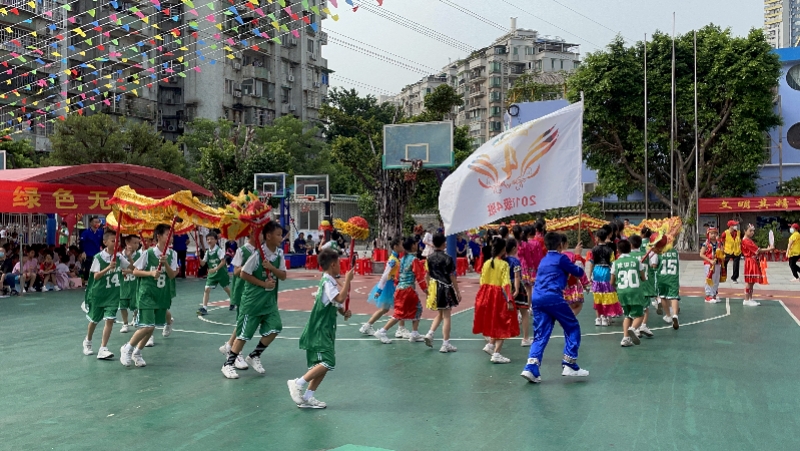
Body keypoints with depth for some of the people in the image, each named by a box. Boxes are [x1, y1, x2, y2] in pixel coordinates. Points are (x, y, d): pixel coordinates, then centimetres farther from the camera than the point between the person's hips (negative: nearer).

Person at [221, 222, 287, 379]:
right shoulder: (258, 253, -19)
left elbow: (283, 276, 1)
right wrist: (263, 283, -17)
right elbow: (243, 274, -15)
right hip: (253, 299, -6)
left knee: (274, 328, -4)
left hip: (270, 300, 6)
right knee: (244, 333, -1)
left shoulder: (279, 253, 0)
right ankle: (228, 364, 12)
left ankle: (254, 356, 16)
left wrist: (272, 267, -17)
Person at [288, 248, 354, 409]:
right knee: (328, 362, -17)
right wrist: (347, 280, -21)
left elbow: (335, 304, 23)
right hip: (319, 331, -10)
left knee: (323, 365, 10)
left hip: (325, 331, 10)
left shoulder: (329, 281, 14)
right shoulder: (327, 283, -16)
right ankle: (297, 384, -10)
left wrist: (344, 312, 3)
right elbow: (340, 298, -30)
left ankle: (308, 397, 13)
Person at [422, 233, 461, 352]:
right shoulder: (448, 258, -12)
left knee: (439, 314, 22)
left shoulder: (429, 258, 3)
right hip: (446, 289, -6)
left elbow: (428, 276, 8)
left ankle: (430, 334, 6)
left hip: (434, 289, 6)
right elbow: (452, 277, -9)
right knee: (446, 316, 1)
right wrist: (458, 292, -2)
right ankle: (445, 344, 3)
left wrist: (429, 288, 20)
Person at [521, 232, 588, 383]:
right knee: (572, 328, 10)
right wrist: (578, 257, 29)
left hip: (536, 299, 6)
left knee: (541, 335, 7)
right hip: (553, 297, -6)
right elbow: (579, 273, 11)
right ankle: (569, 365, 5)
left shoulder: (543, 260, 25)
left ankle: (531, 369, -9)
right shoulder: (561, 258, 4)